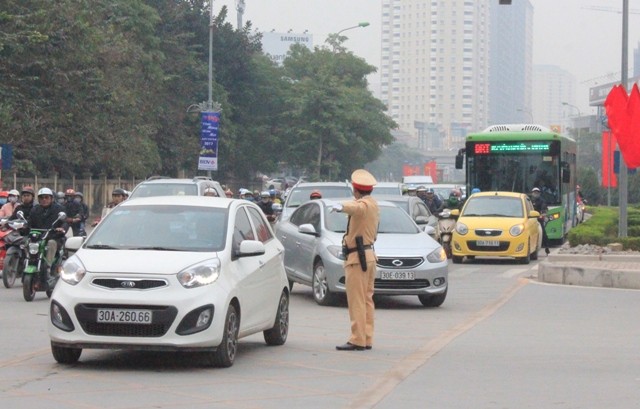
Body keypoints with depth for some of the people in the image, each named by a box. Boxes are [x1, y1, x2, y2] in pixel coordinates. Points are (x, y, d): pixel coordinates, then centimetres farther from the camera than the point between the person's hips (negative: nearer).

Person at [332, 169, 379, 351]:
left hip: (357, 258, -10)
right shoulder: (373, 204, 15)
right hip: (369, 255, 10)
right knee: (367, 300, 12)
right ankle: (367, 339, 15)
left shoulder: (363, 204, -16)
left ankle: (358, 340, -11)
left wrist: (342, 206, -59)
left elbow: (358, 208, -43)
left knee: (356, 301, -9)